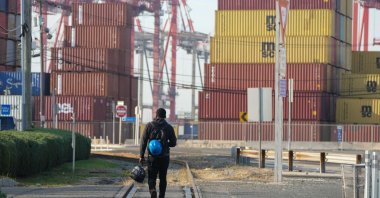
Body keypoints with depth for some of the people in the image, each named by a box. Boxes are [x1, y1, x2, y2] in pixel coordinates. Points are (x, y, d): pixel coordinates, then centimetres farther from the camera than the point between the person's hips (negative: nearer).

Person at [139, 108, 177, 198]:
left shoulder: (149, 126, -3)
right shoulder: (169, 127, -1)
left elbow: (143, 142, -4)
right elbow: (173, 143, 2)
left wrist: (141, 156, 0)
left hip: (152, 157, -1)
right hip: (165, 157, 1)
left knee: (152, 177, 4)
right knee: (163, 178, 14)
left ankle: (152, 190, -24)